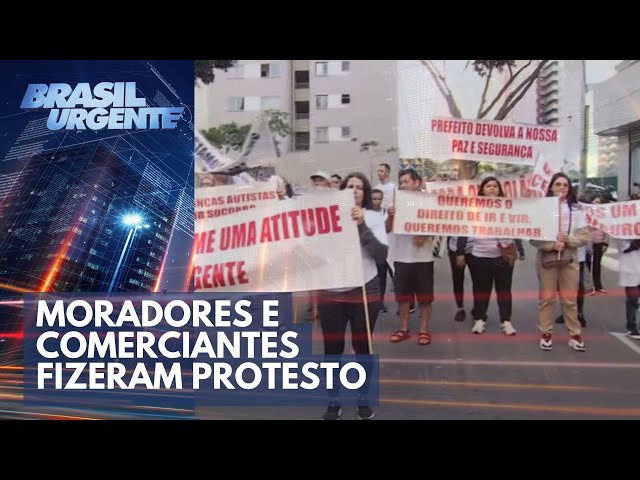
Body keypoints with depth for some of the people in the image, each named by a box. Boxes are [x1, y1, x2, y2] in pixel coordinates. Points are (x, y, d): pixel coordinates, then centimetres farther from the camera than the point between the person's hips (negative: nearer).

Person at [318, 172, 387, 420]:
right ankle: (333, 402, 25)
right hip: (331, 293, 1)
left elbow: (381, 254, -10)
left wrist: (362, 226, -18)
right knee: (332, 350, 8)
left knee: (362, 348, 11)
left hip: (364, 292, 0)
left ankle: (364, 401, 29)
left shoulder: (373, 217, 1)